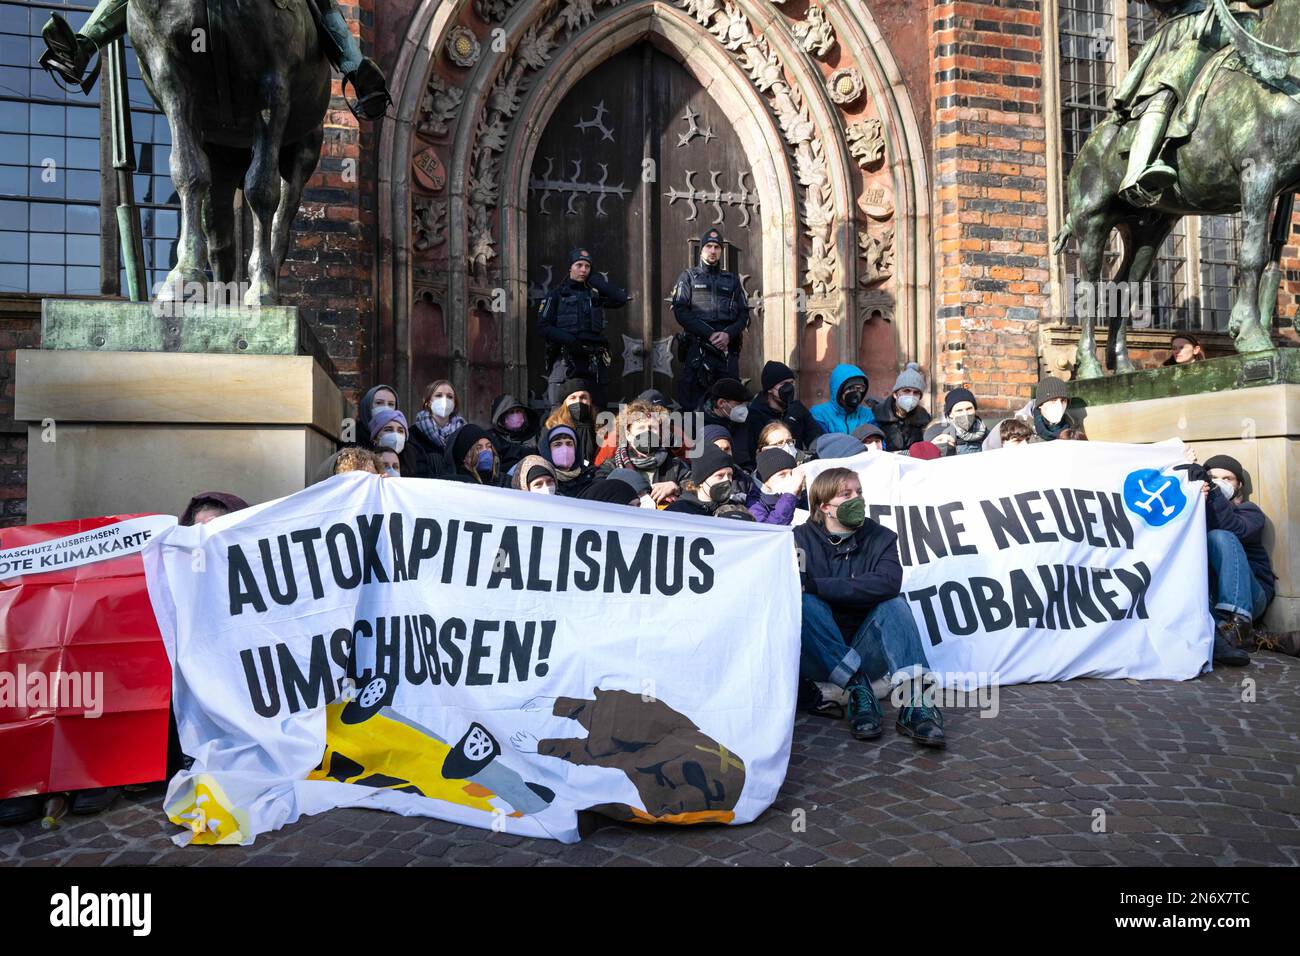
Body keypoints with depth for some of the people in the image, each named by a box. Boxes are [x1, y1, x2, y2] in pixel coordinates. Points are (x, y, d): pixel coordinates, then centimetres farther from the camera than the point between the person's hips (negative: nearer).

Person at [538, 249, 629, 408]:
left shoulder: (595, 292, 15)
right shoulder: (557, 294, 8)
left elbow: (621, 299, -1)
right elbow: (543, 326, 1)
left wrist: (594, 279, 3)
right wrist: (568, 339, -13)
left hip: (594, 359, 3)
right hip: (566, 357, -3)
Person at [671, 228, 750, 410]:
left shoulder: (732, 279, 20)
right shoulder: (689, 277, 11)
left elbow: (744, 313, 12)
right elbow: (680, 311, -2)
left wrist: (728, 334, -9)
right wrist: (709, 334, -12)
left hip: (728, 348, 3)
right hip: (697, 347, -3)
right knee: (693, 404, -7)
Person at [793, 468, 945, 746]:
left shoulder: (881, 538, 2)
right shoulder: (802, 539, -1)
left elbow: (889, 583, -20)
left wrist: (816, 585, -26)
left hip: (863, 655, 2)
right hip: (816, 658, -1)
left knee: (894, 604, -22)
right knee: (806, 603, -27)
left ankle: (914, 701, -36)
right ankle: (857, 690, -29)